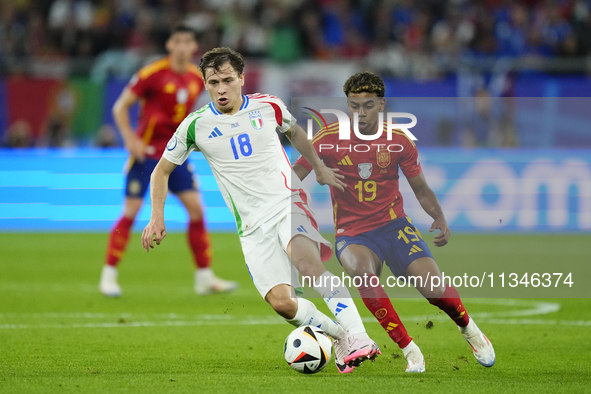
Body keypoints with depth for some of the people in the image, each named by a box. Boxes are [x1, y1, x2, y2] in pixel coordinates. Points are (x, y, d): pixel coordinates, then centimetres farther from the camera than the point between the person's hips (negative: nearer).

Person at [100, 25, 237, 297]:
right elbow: (120, 107, -8)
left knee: (196, 209, -2)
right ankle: (108, 275, 3)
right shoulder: (153, 74, -13)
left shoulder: (197, 78, 5)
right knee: (131, 212, -7)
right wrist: (130, 139, -18)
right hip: (147, 151, -5)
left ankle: (204, 277, 5)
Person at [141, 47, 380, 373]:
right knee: (281, 302, -18)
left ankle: (357, 338, -37)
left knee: (304, 260, -34)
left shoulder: (268, 107, 4)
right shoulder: (196, 125, 1)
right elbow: (162, 171, 13)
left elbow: (294, 132, 28)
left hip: (288, 203, -1)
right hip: (253, 225, 1)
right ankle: (339, 337, 5)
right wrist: (157, 219, 4)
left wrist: (320, 169, 27)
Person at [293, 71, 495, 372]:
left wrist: (440, 218, -11)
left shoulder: (399, 141, -2)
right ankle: (409, 350, -26)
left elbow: (421, 190, 8)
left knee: (433, 288, -19)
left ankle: (469, 329, 18)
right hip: (352, 234, -1)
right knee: (361, 269, -37)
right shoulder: (329, 138, -7)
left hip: (394, 225, 1)